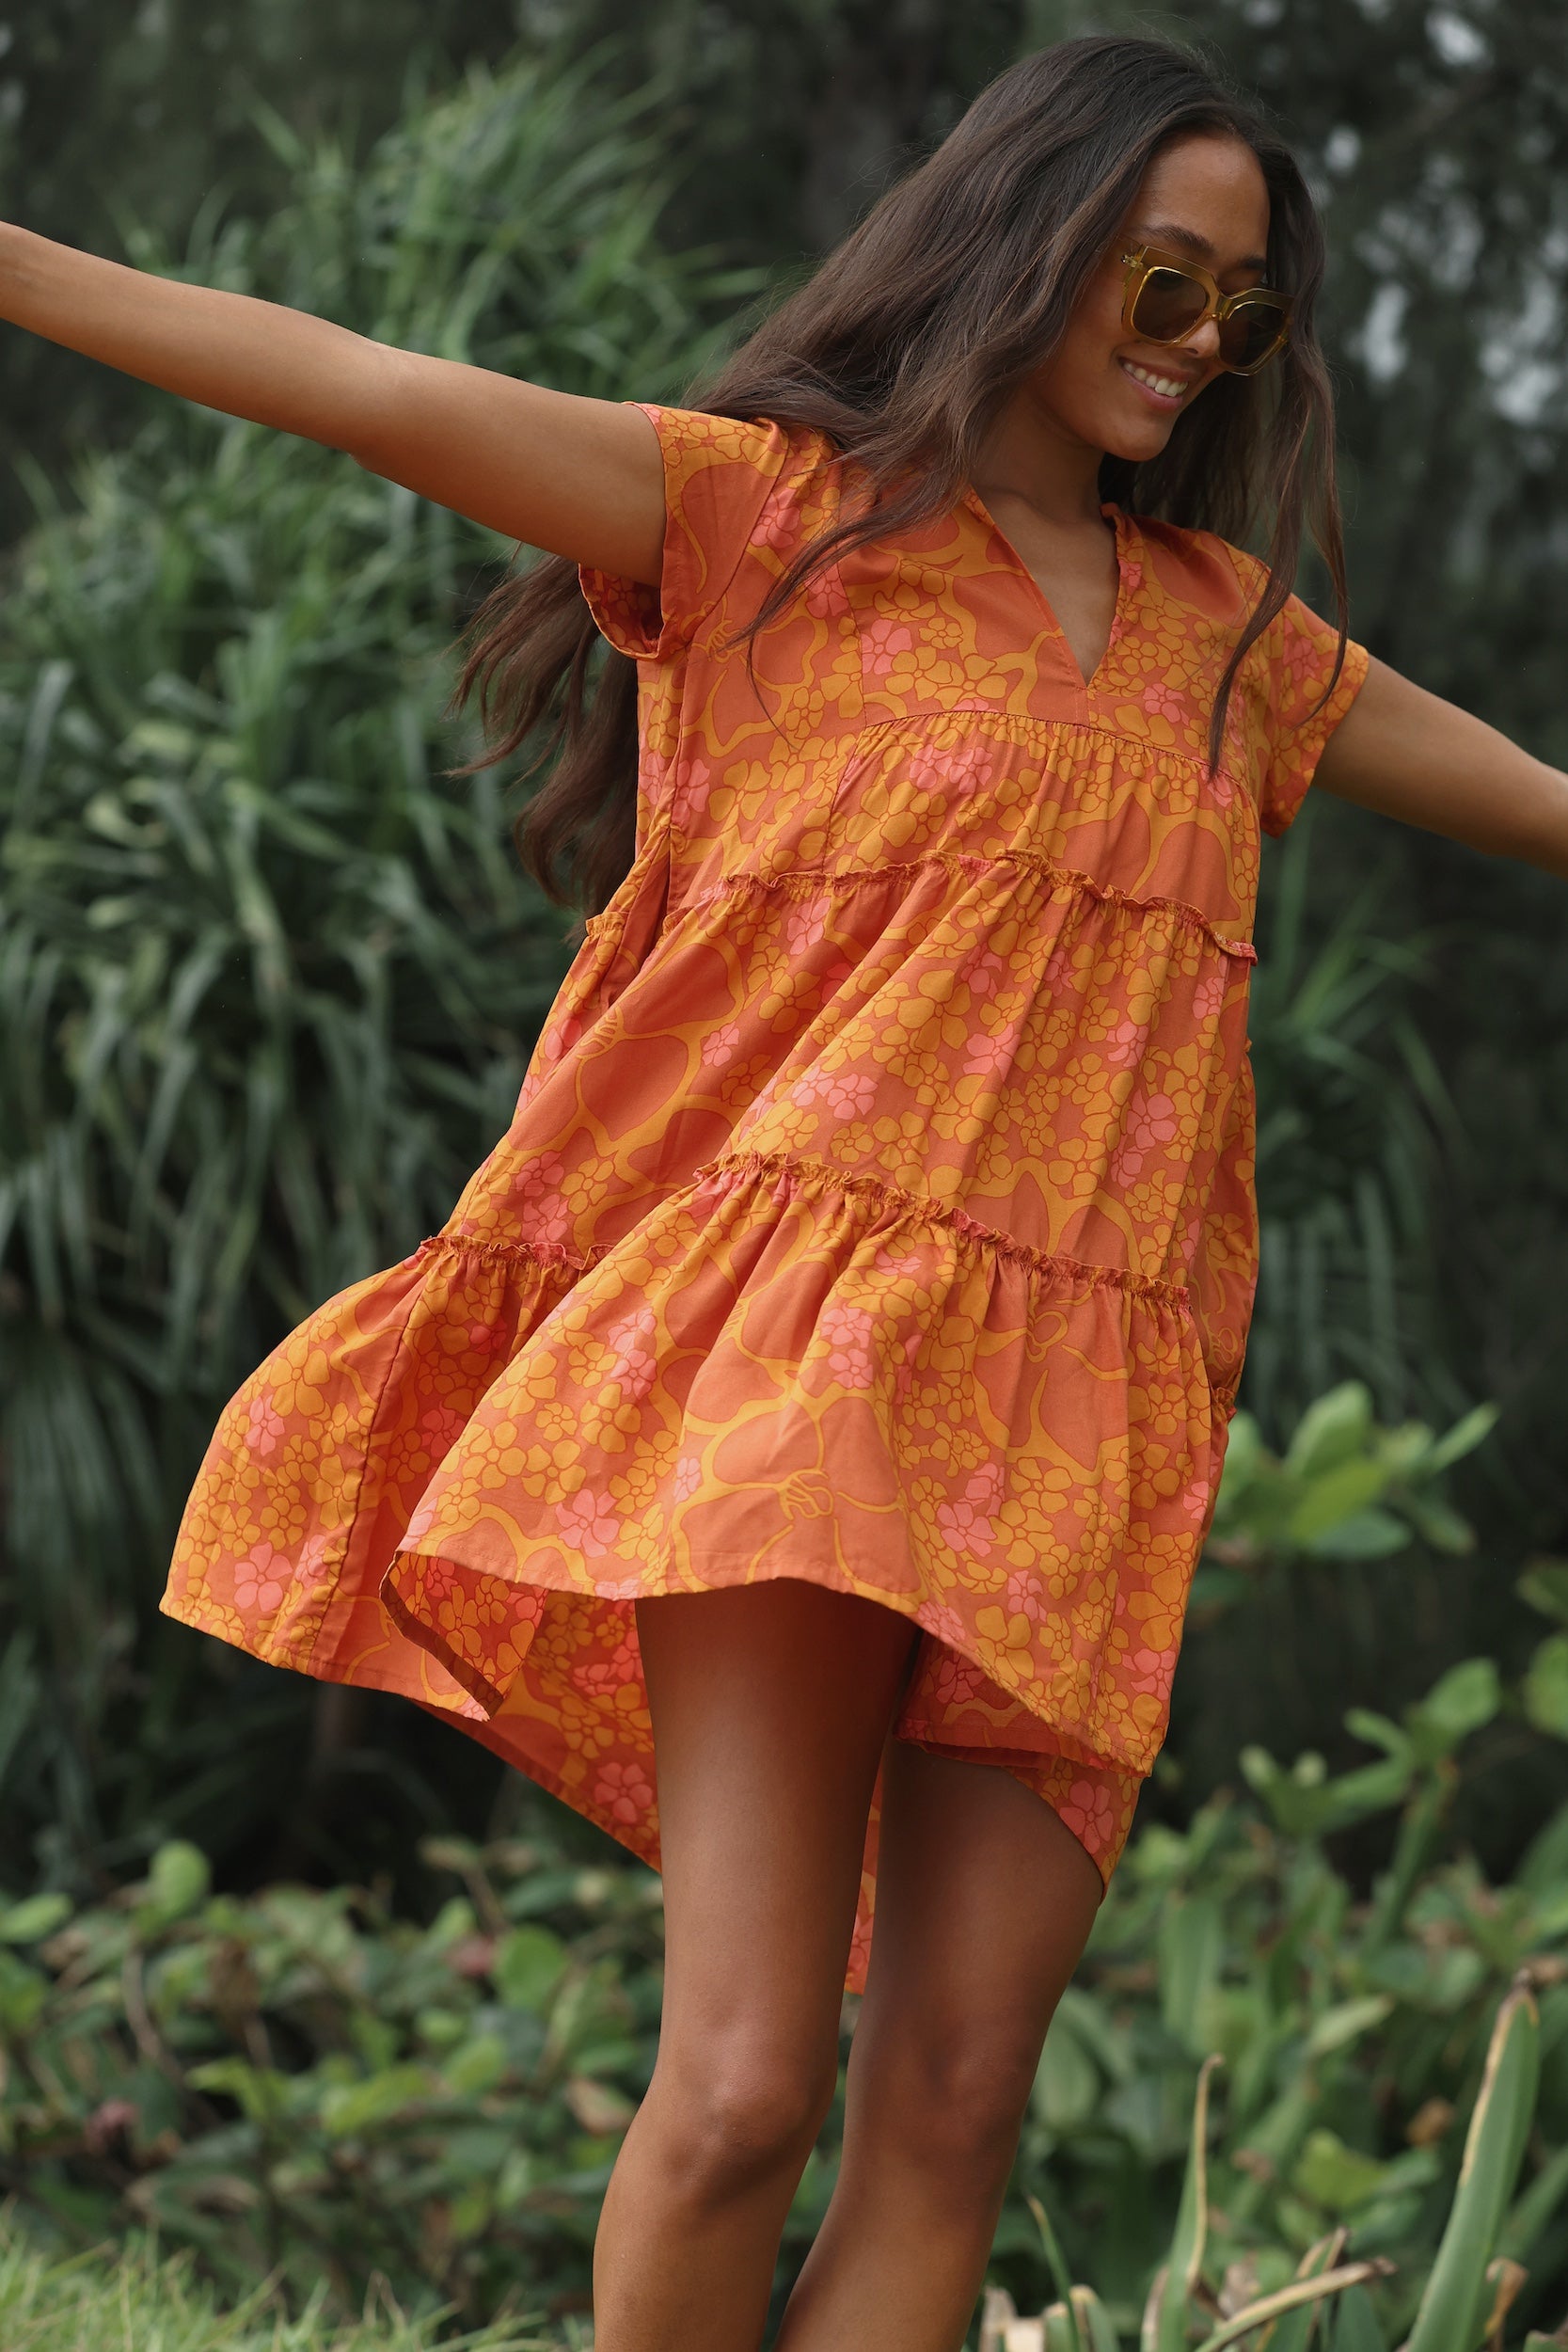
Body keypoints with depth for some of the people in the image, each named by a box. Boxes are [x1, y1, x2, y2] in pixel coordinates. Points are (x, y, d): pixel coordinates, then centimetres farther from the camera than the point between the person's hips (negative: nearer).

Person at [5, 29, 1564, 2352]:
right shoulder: (776, 511, 6)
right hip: (809, 1333, -5)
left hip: (1075, 1419, 5)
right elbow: (390, 399, -4)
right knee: (750, 2080, -15)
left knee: (955, 2113, -4)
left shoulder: (1225, 631, 22)